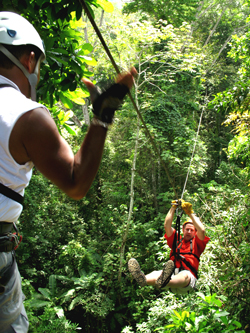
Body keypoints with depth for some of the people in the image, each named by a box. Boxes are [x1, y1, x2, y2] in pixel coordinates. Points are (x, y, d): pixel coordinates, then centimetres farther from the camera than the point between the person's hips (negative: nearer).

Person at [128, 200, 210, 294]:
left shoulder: (196, 242, 22)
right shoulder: (177, 240, 28)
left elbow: (202, 230, 2)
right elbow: (167, 226, 18)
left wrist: (190, 213, 3)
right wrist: (173, 208, 13)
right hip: (172, 274, 3)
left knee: (184, 276, -40)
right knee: (155, 274, -31)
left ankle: (163, 281, -74)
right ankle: (143, 278, -67)